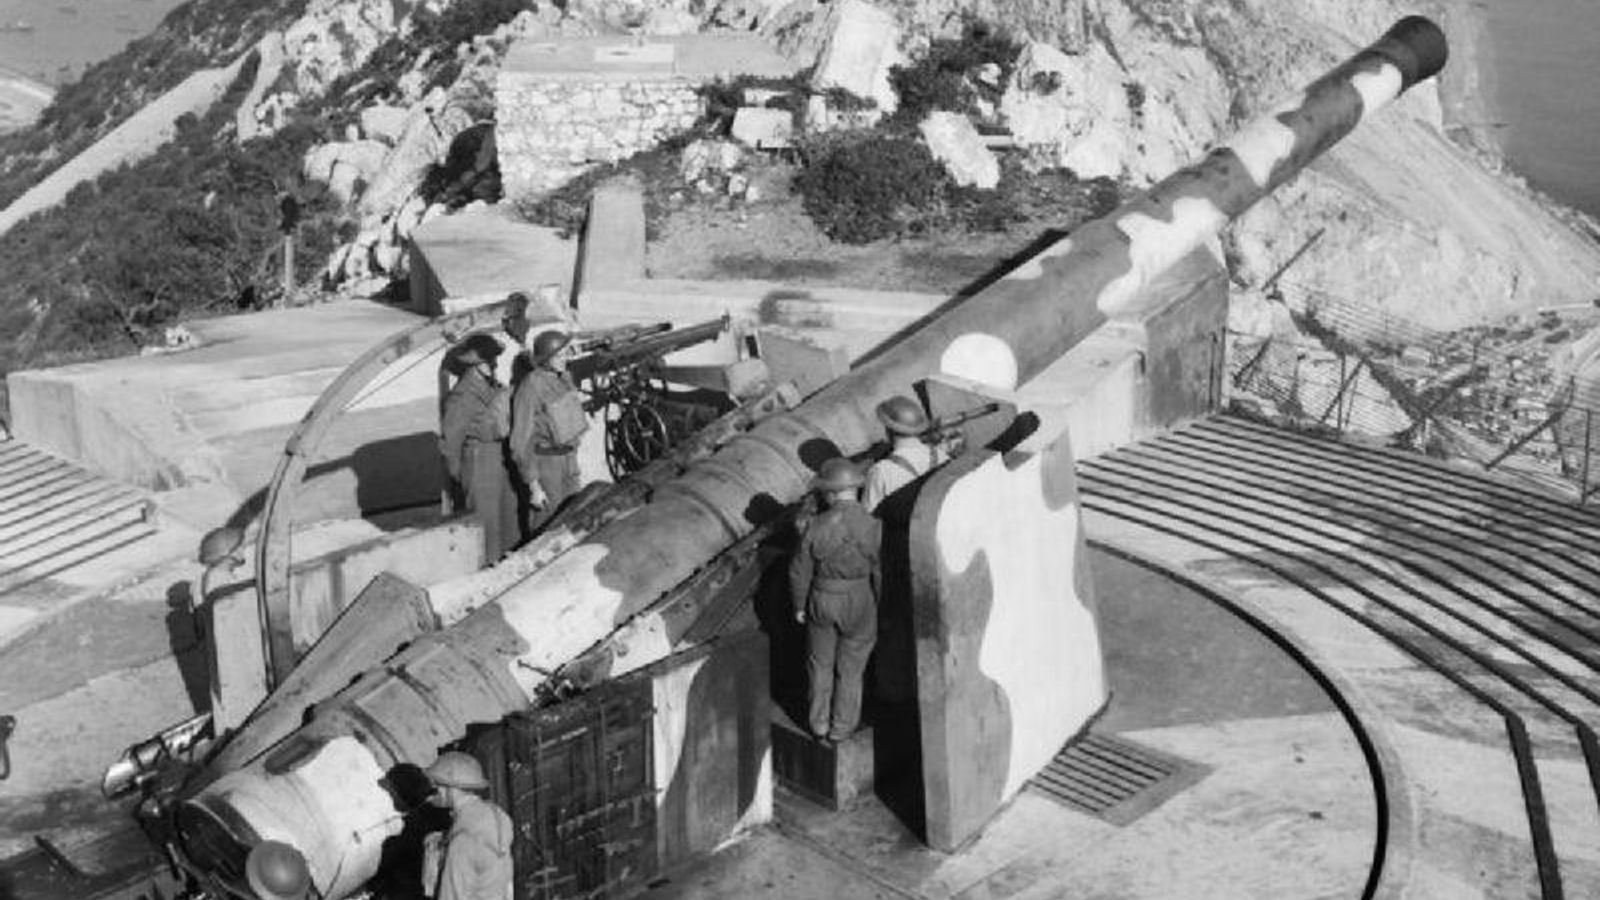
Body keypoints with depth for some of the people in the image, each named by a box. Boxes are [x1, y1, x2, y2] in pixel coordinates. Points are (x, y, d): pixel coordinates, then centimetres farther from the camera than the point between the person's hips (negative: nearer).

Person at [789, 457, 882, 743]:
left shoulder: (816, 527, -18)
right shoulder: (873, 527, -19)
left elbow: (800, 571, -8)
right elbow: (881, 574, -12)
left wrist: (799, 605, 8)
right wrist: (882, 611, 4)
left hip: (822, 601, 0)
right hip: (859, 604, 0)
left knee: (820, 664, 21)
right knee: (851, 668, 18)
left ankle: (819, 723, 34)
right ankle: (841, 728, 30)